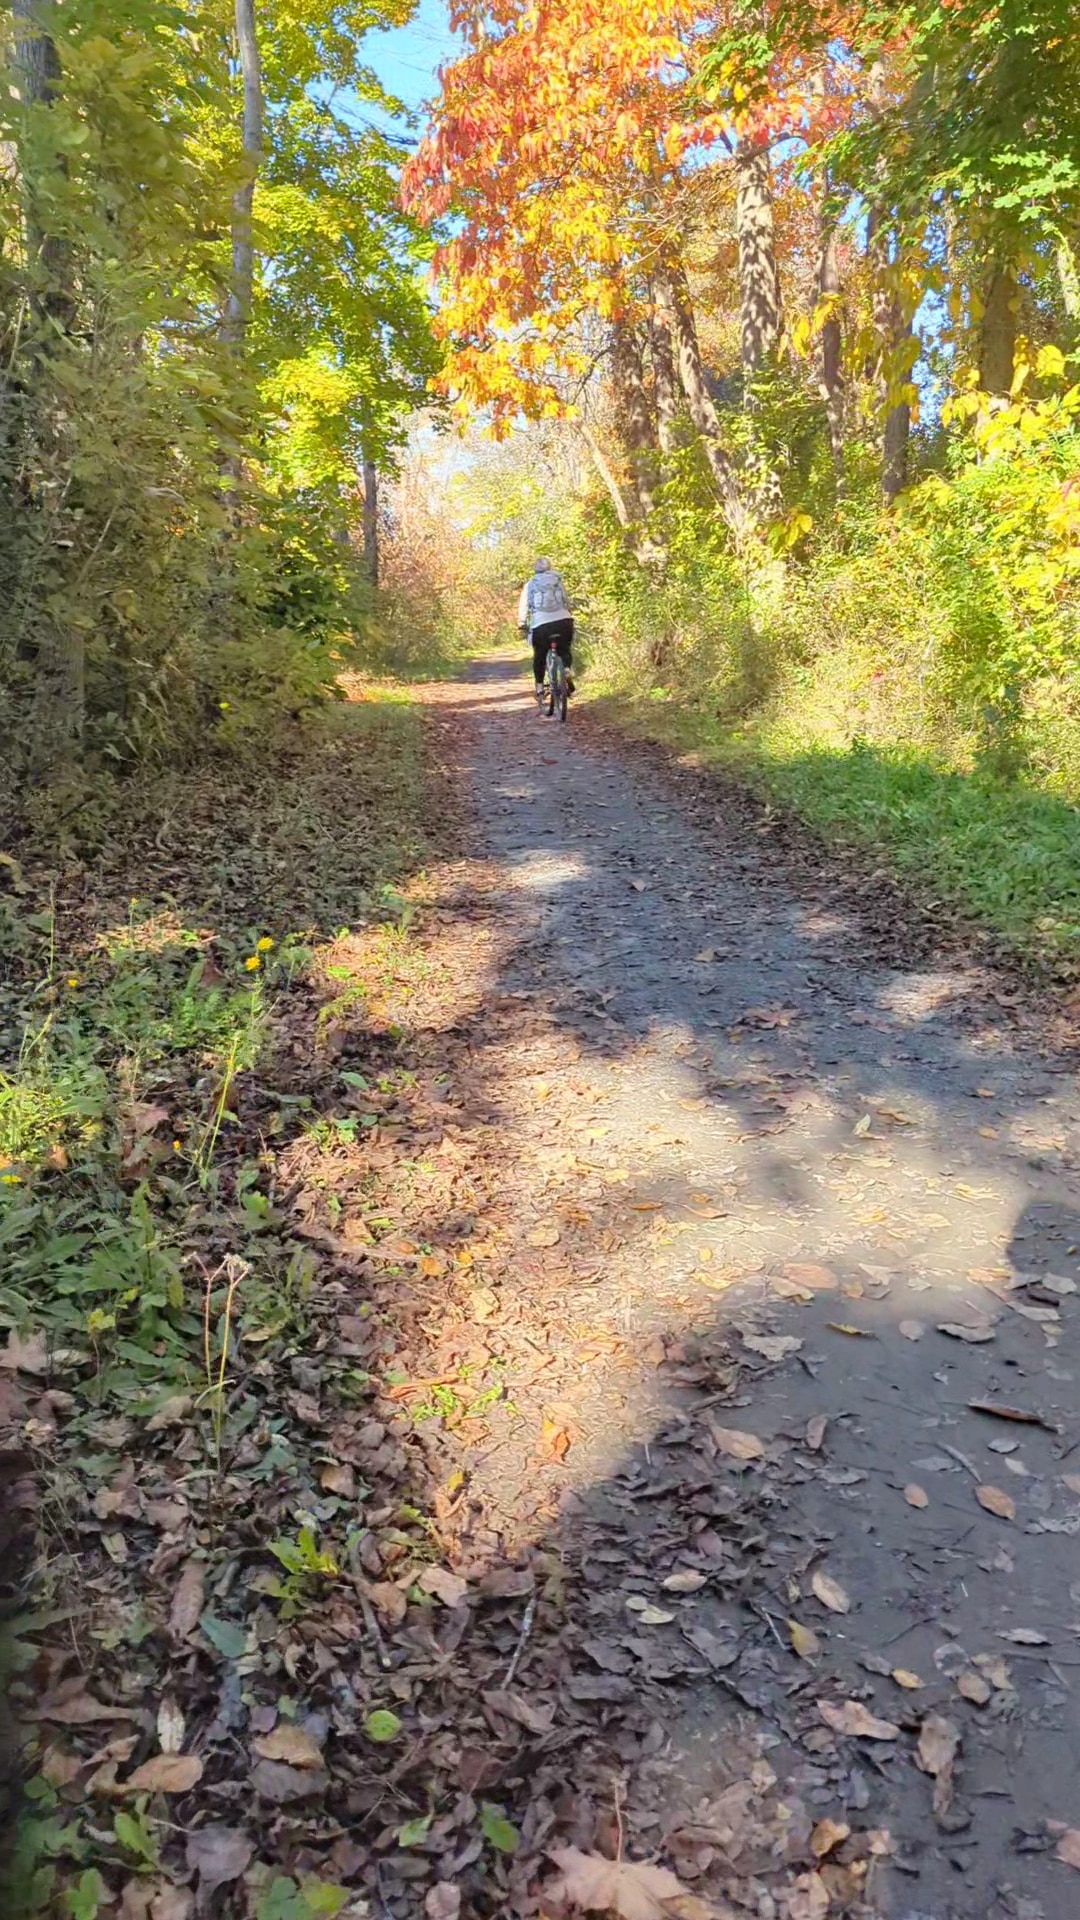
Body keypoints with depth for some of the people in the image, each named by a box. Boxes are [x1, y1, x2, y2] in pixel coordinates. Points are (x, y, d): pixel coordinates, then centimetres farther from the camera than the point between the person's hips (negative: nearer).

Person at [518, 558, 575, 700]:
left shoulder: (529, 585, 14)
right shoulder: (557, 582, 18)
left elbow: (523, 606, 8)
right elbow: (567, 602, 17)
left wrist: (522, 624, 14)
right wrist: (569, 615, 28)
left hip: (540, 625, -1)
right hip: (563, 621, 1)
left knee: (539, 656, 18)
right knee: (565, 650, 21)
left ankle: (539, 686, 17)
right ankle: (567, 671, -7)